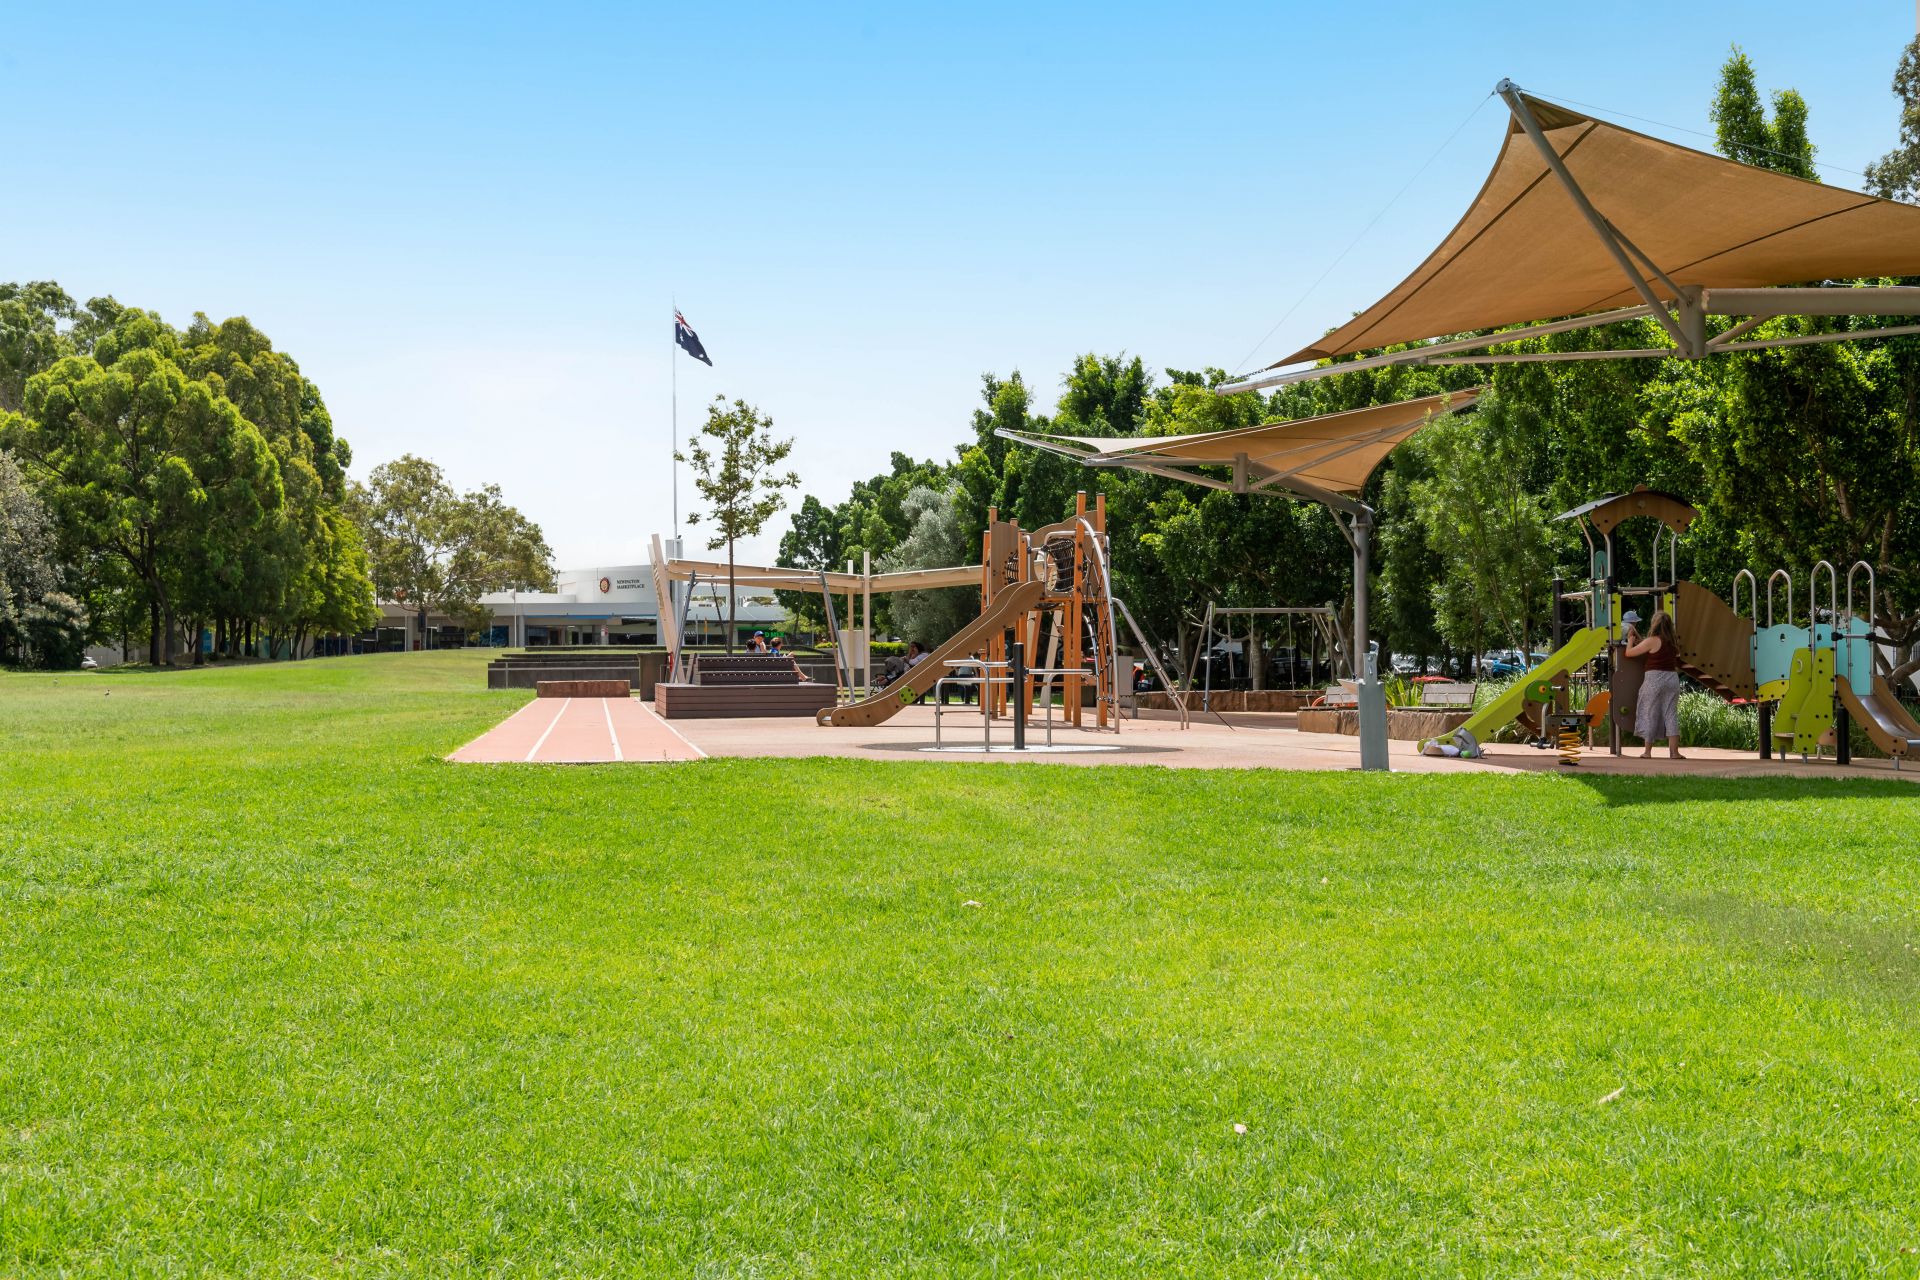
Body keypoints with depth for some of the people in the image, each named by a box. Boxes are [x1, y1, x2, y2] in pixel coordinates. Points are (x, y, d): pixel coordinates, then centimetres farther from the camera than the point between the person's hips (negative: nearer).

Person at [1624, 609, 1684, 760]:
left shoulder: (1652, 641, -9)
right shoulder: (1671, 643, 10)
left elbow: (1629, 653, -4)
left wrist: (1631, 639, 13)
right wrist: (1637, 636, 28)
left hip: (1655, 678, -5)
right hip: (1672, 678, 5)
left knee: (1649, 713, 3)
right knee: (1671, 714, 6)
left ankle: (1647, 751, 5)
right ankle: (1674, 751, 1)